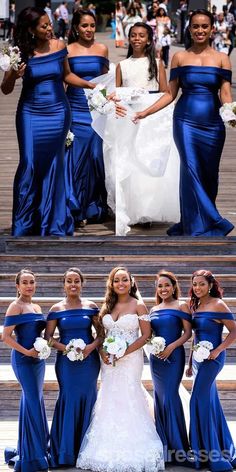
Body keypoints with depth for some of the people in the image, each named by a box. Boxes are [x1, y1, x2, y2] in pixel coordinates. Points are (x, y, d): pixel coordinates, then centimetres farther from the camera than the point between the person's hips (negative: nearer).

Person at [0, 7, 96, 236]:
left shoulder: (58, 47, -2)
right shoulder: (21, 53, -8)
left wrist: (91, 85, 4)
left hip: (57, 113, 2)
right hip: (30, 114, -2)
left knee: (53, 166, 8)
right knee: (29, 166, -4)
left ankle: (53, 222, 18)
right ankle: (23, 224, 8)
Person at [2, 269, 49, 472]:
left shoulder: (36, 307, 14)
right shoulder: (16, 306, -8)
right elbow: (6, 336, -13)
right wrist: (26, 351, -18)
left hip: (38, 358, 7)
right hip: (23, 359, -7)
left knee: (33, 401, 12)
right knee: (34, 402, -8)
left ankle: (39, 447, 21)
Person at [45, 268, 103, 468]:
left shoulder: (91, 307, 4)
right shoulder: (57, 309, 2)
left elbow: (101, 332, 6)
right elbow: (48, 337, 1)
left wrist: (92, 346, -12)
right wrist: (65, 348, -14)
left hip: (89, 359, 1)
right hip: (66, 361, -1)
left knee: (87, 399, 3)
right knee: (69, 399, -3)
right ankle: (66, 452, 6)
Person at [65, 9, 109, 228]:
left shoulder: (102, 49, 5)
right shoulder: (67, 51, -2)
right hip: (75, 109, -2)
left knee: (96, 156, 5)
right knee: (76, 156, 1)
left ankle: (95, 207, 18)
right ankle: (77, 209, 9)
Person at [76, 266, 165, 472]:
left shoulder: (138, 306, -4)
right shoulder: (107, 306, 9)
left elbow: (146, 335, -7)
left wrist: (125, 351, -15)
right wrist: (102, 352, -5)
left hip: (130, 359, -4)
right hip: (109, 360, 5)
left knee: (128, 398, -6)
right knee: (109, 399, 4)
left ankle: (130, 449, 1)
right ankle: (109, 447, 11)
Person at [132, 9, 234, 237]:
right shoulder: (180, 57, 6)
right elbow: (171, 93, 8)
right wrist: (146, 112, 1)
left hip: (212, 123, 1)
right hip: (186, 121, -1)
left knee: (209, 174, 5)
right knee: (191, 170, -10)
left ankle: (192, 224, 20)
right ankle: (199, 226, -5)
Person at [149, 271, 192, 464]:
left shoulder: (181, 306, -2)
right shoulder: (154, 310, 13)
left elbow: (188, 332, -8)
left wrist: (171, 347, -18)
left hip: (173, 356, -6)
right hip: (156, 356, 6)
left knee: (170, 396, -9)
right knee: (159, 396, 7)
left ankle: (176, 444, -1)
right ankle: (163, 443, 15)